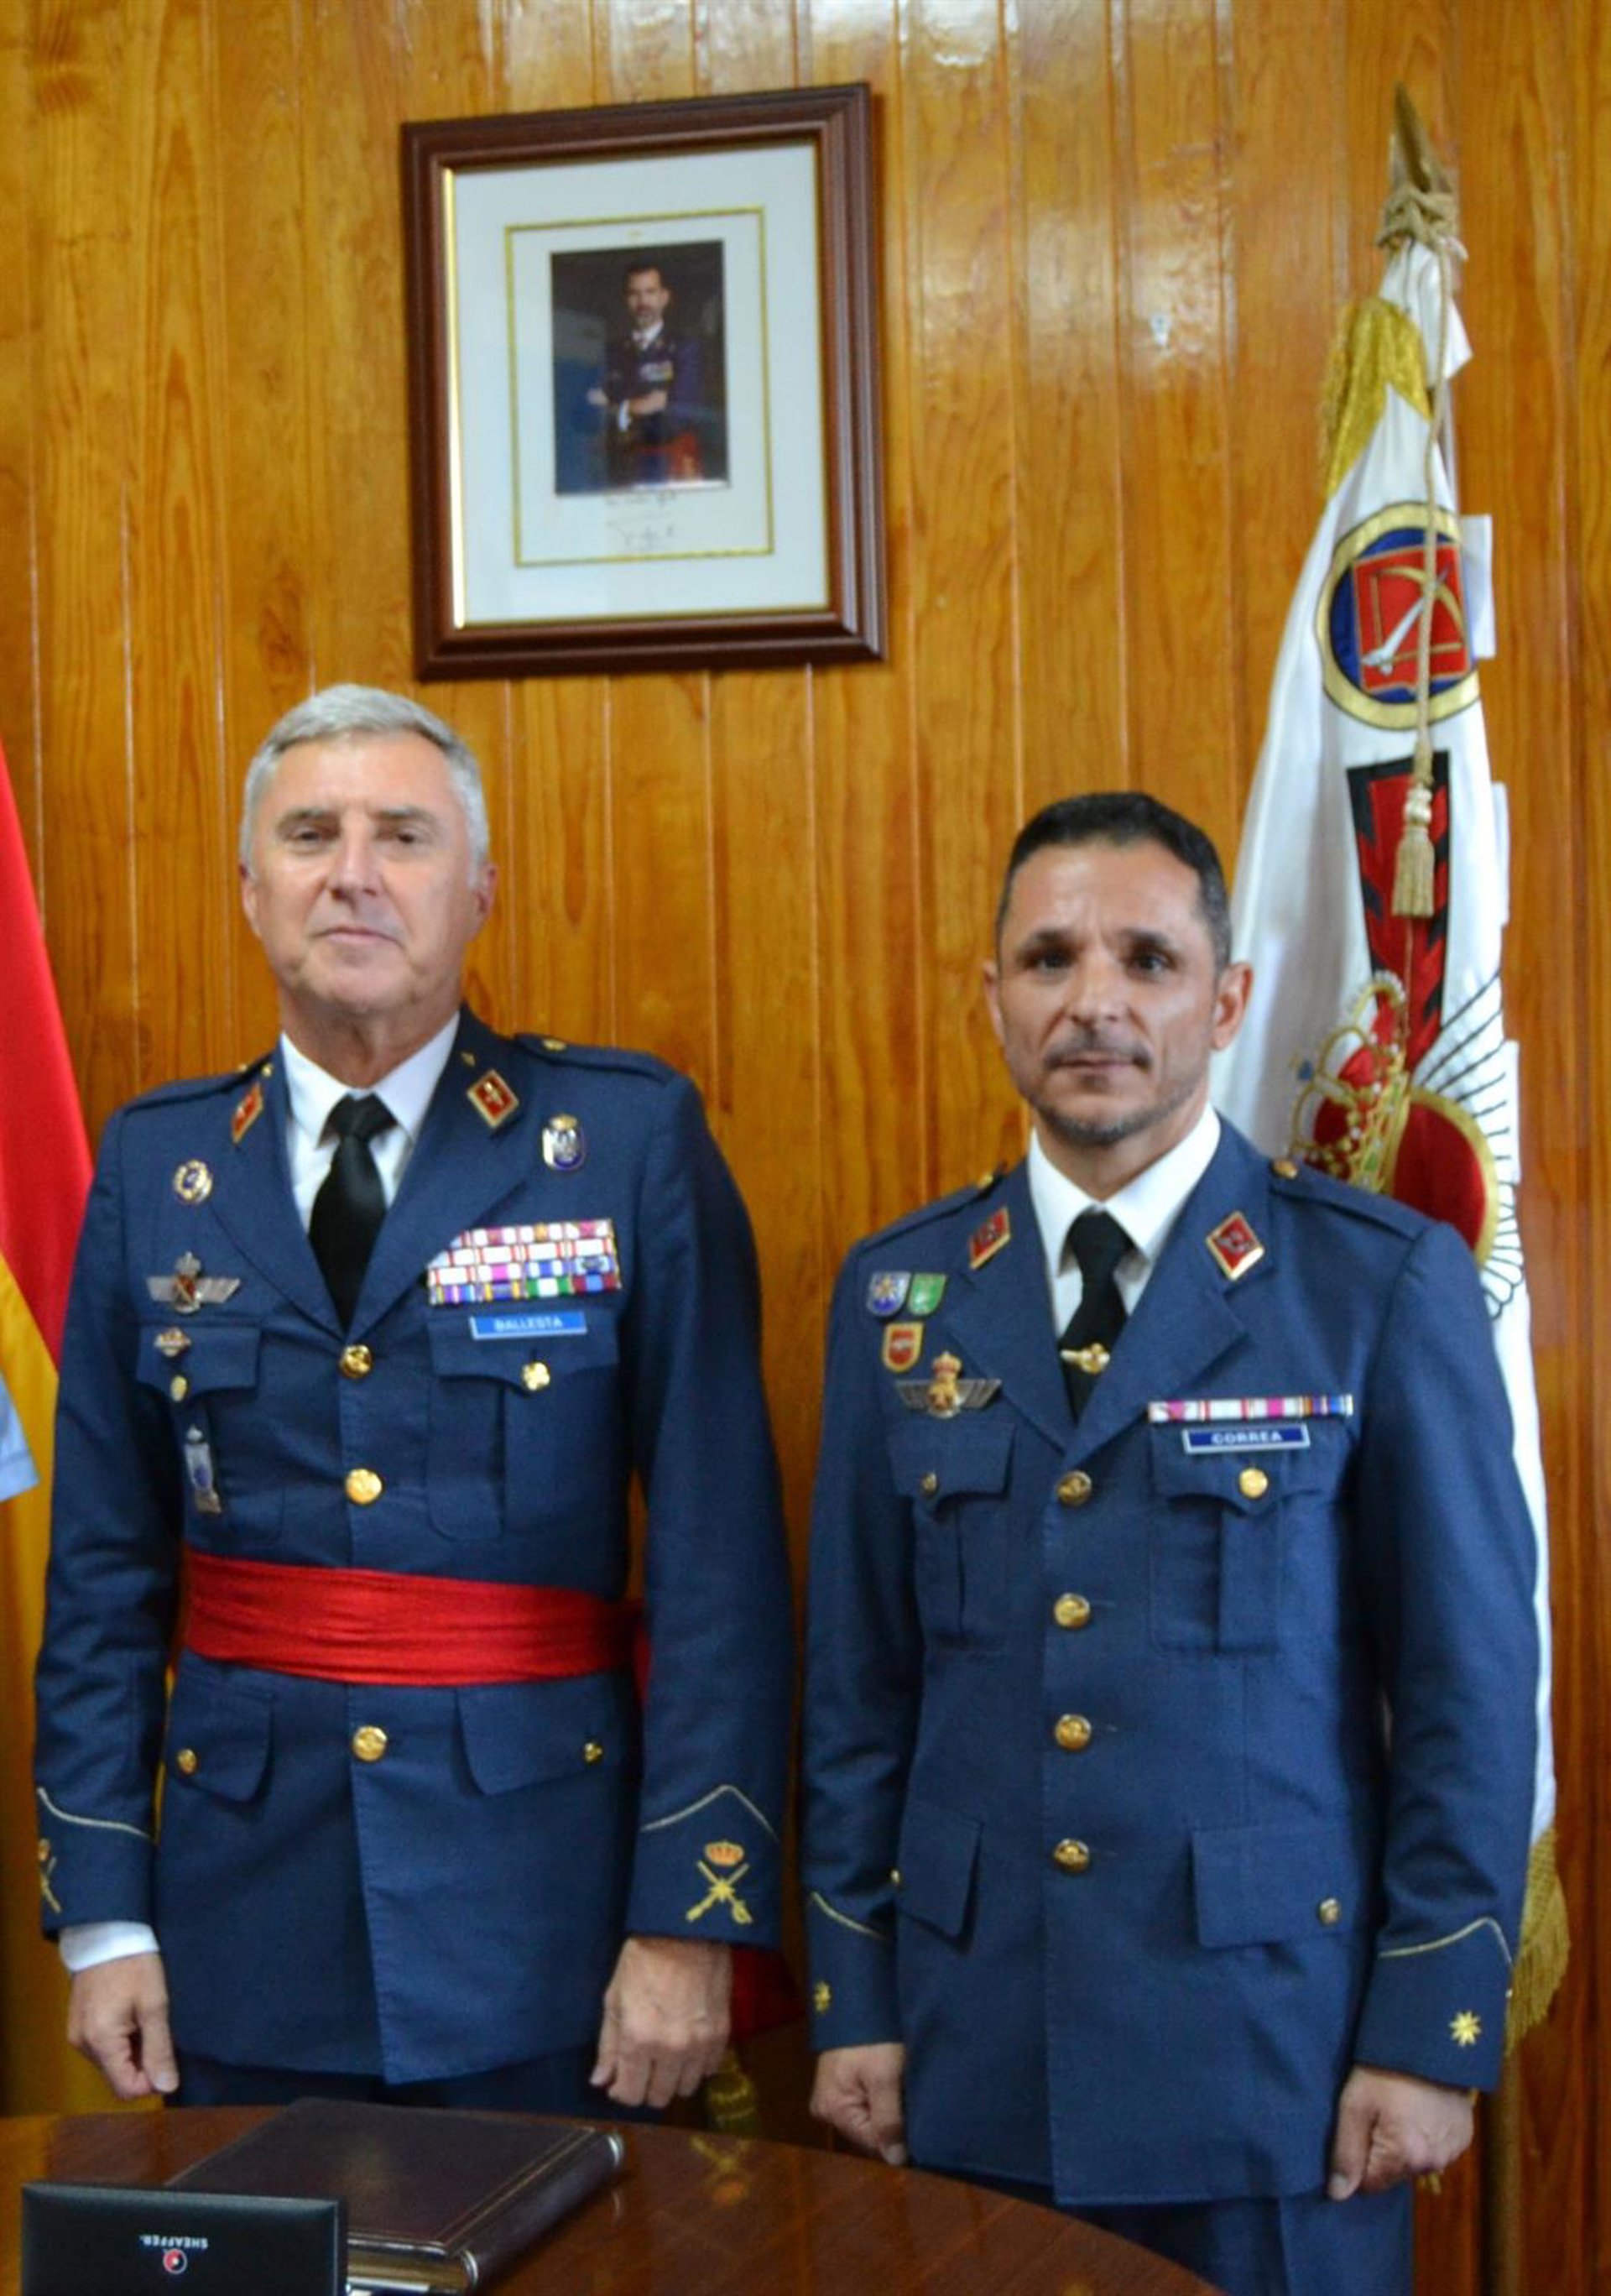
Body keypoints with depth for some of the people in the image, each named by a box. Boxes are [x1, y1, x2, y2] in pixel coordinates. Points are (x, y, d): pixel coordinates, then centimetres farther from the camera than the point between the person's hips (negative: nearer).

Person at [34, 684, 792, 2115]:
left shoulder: (633, 1140, -4)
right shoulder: (154, 1167, 5)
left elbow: (719, 1557, -7)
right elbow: (106, 1570, 7)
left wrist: (692, 1919, -10)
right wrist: (102, 1914, 3)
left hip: (540, 1922, -2)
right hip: (246, 1928, 2)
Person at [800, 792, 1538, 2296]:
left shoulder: (1384, 1284, -6)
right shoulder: (897, 1292, 4)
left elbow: (1469, 1679, -4)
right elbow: (857, 1677, 7)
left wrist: (1432, 2031, -7)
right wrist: (852, 1999, 6)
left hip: (1271, 2046, -3)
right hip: (974, 2046, 3)